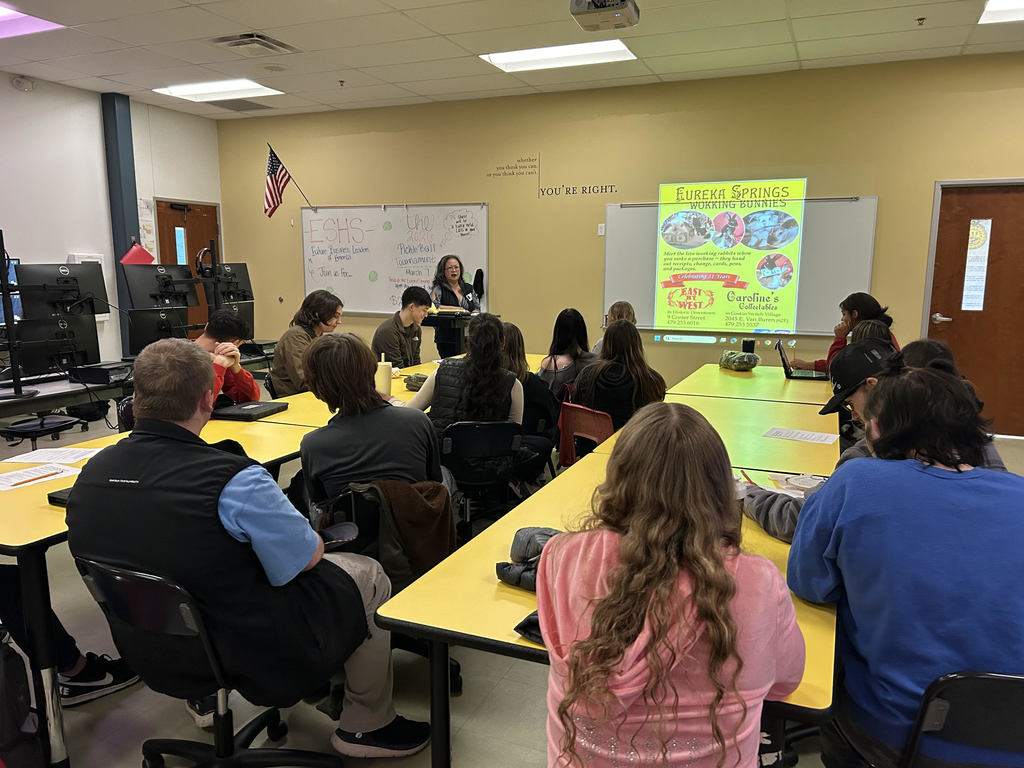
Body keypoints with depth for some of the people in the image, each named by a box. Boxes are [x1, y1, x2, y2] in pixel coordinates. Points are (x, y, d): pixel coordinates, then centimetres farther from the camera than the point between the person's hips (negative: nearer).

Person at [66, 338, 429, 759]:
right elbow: (308, 557, -17)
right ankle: (367, 727, 25)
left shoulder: (92, 472, -9)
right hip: (248, 655, -7)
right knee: (368, 574, 12)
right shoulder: (233, 480, -31)